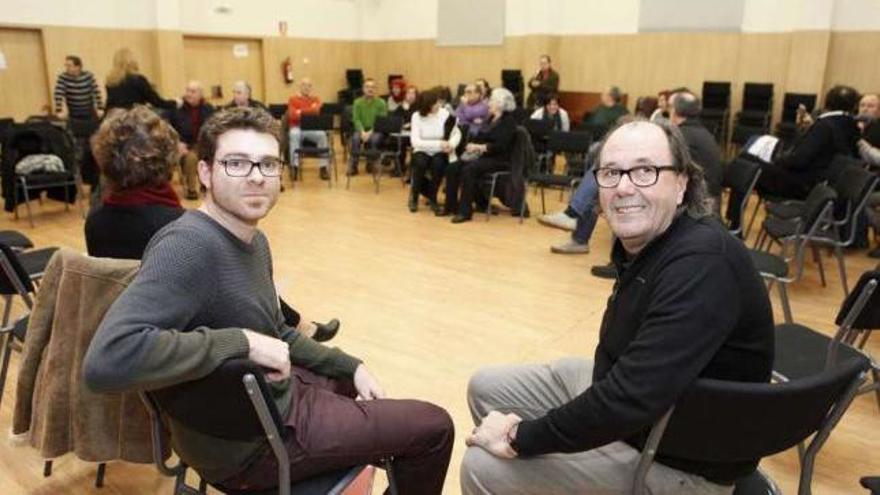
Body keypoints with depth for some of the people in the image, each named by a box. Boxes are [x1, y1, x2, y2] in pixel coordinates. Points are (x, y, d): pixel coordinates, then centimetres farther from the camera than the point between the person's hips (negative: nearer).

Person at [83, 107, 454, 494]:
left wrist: (351, 366, 8)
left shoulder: (255, 241, 0)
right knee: (433, 426, 2)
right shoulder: (189, 245, -28)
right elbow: (106, 360, -41)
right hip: (247, 440, -9)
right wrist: (242, 342, -34)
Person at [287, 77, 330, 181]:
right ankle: (294, 166, -34)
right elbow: (293, 115, -8)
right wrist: (310, 111, -8)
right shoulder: (293, 99, 7)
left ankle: (324, 167, -28)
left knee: (322, 134, -31)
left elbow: (318, 110, -6)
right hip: (297, 128, -1)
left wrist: (301, 111, -9)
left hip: (313, 128, 2)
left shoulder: (316, 99, 13)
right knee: (294, 135, -37)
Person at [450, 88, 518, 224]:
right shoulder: (491, 119, 17)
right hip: (484, 157, 8)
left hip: (500, 160, -8)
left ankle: (465, 211, -29)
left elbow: (501, 145, -18)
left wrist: (481, 147, -21)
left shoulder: (508, 121, -7)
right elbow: (481, 137, 16)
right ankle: (450, 205, -4)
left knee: (469, 169, -33)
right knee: (452, 168, -10)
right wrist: (472, 145, -6)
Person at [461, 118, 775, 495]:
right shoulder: (642, 240, -2)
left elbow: (630, 398, -35)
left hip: (677, 458, -8)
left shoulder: (701, 264, -30)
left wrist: (521, 438, -23)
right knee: (485, 388, 11)